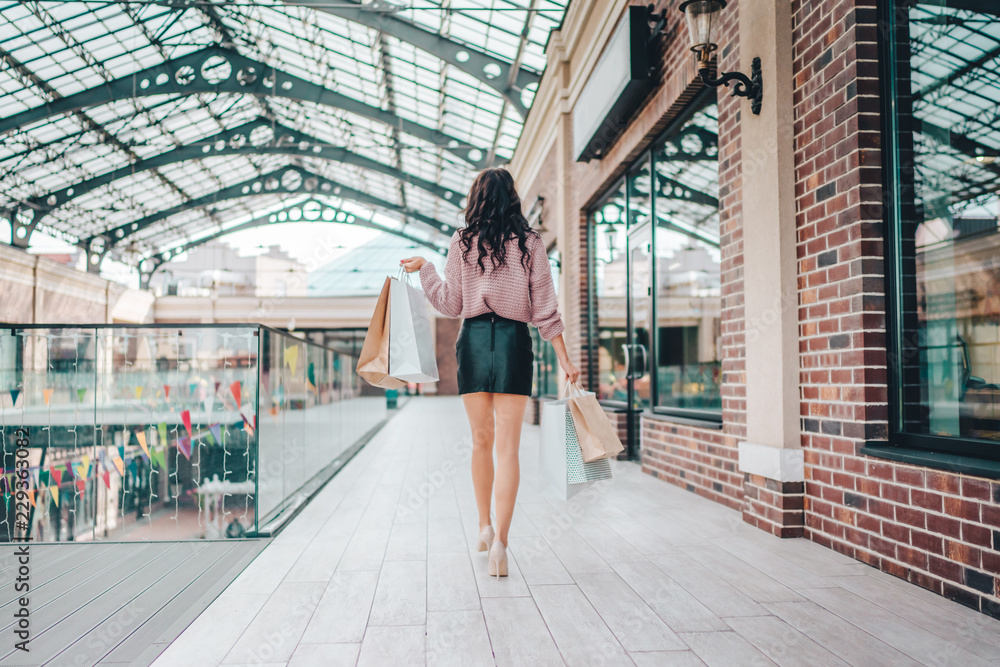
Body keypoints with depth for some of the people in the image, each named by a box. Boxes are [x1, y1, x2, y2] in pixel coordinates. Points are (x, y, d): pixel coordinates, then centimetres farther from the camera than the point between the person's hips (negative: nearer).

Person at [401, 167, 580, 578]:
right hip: (514, 341, -1)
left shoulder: (462, 242, 4)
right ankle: (500, 541, -11)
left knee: (482, 441, 15)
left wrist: (423, 268, 19)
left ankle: (485, 527, 26)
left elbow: (450, 304, 6)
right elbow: (544, 308, 0)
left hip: (474, 339, 1)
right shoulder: (530, 243, 3)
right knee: (508, 445, -2)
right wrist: (564, 358, 3)